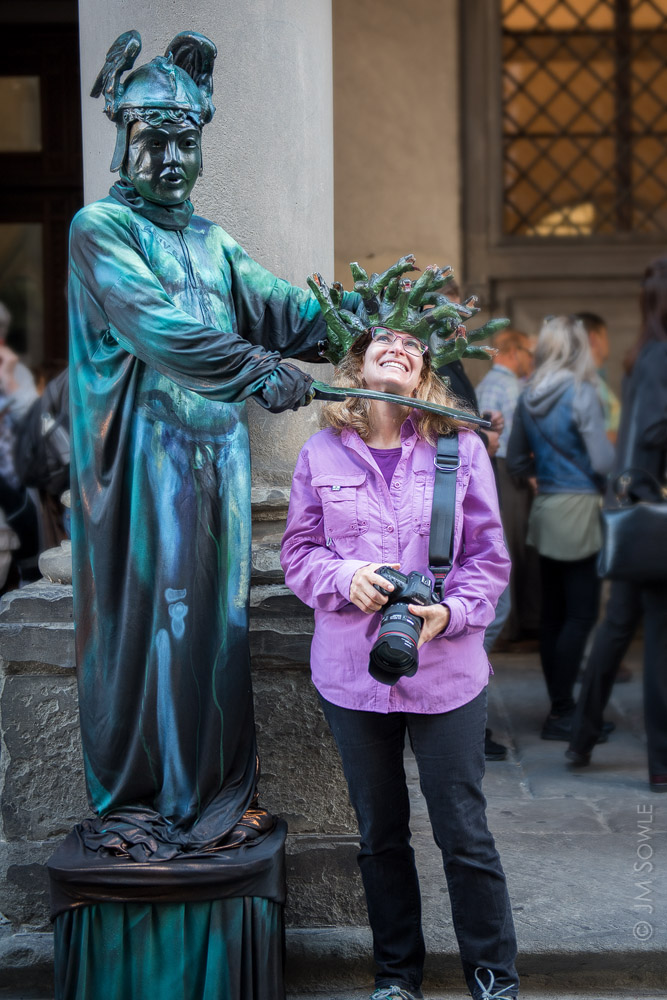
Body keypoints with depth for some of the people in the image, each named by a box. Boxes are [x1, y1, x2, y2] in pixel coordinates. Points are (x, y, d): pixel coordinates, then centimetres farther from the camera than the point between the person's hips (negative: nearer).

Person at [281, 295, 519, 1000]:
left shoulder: (461, 448, -2)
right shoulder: (322, 452, 2)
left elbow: (489, 557, 0)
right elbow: (298, 551, 6)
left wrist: (451, 612, -17)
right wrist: (345, 578, -13)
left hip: (446, 672, -2)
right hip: (351, 671, 2)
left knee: (464, 834, 3)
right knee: (379, 835, 14)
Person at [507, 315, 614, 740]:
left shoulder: (528, 398, 7)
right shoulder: (582, 394, -13)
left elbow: (517, 462, 12)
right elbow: (604, 461, -16)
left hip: (544, 510, 7)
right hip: (578, 510, -7)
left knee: (553, 612, 11)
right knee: (581, 614, -2)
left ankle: (560, 706, 20)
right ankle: (563, 713, 0)